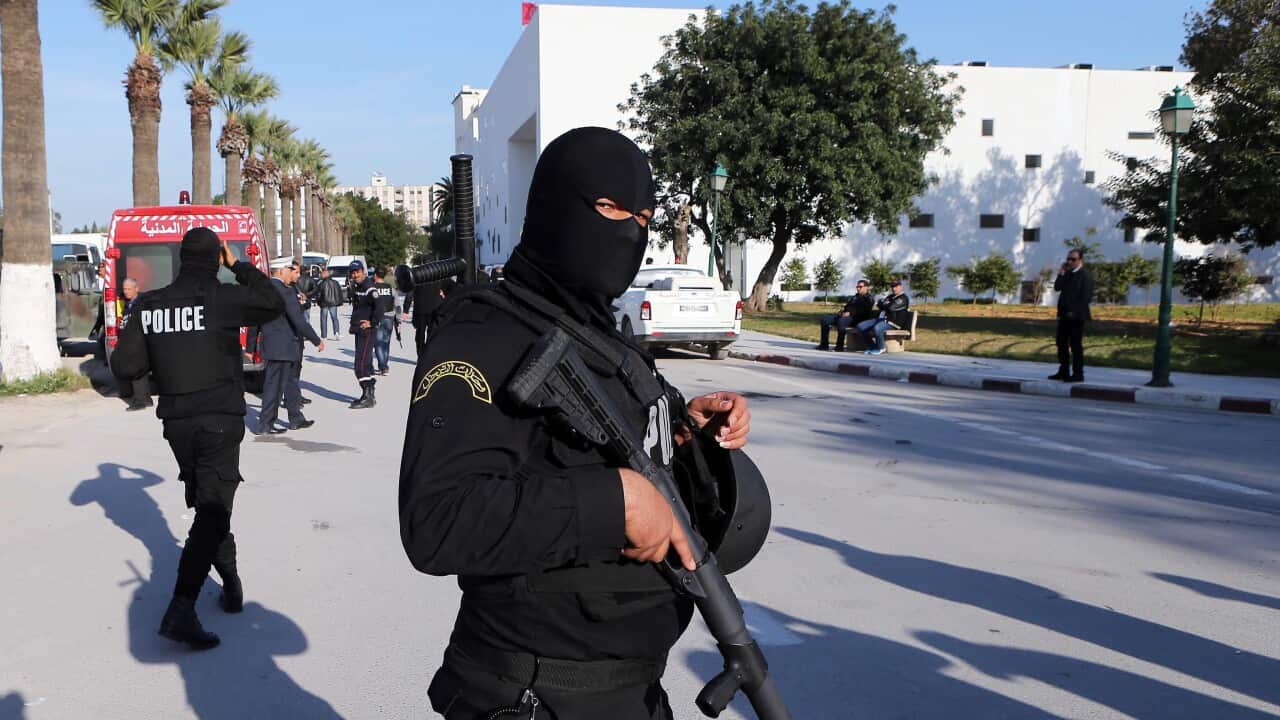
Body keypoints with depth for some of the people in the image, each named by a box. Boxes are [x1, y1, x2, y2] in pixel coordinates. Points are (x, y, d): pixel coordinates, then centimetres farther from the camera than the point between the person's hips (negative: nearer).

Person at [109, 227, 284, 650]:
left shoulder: (148, 306, 1)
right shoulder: (225, 298, -10)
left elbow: (124, 367, 0)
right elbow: (274, 303, 7)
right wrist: (239, 266, 11)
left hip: (176, 422, 5)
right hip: (220, 421, -4)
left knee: (207, 505, 19)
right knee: (212, 511, -7)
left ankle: (231, 583, 28)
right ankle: (181, 609, -17)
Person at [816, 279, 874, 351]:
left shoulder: (869, 298, 6)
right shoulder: (855, 297, 33)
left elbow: (864, 311, -10)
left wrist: (850, 313, -20)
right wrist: (842, 311, 8)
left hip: (856, 318, -8)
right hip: (845, 315, 8)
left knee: (841, 321, -41)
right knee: (825, 319, -11)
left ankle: (840, 346, -38)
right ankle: (824, 344, -15)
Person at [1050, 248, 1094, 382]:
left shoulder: (1086, 275, -9)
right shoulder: (1067, 273, 16)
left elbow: (1086, 297, -15)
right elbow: (1057, 287, 8)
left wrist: (1074, 312, -17)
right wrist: (1061, 274, -3)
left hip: (1077, 316, -8)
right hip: (1064, 314, 8)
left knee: (1076, 345, -5)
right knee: (1062, 343, 11)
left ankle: (1078, 374, 1)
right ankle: (1064, 371, 19)